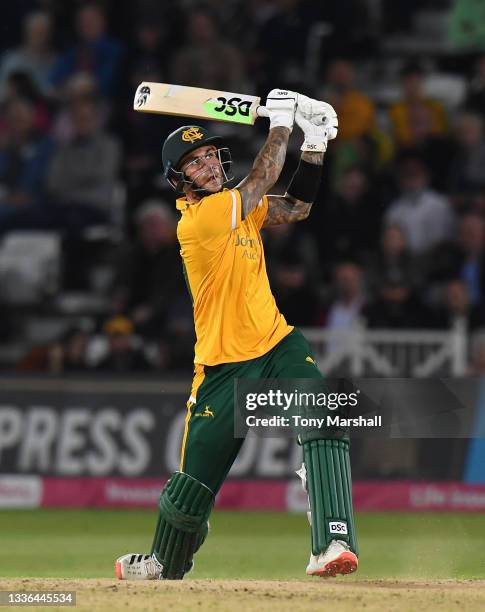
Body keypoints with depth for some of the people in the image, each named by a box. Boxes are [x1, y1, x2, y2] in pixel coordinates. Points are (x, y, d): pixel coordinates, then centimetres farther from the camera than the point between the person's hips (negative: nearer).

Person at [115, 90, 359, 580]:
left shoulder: (237, 206, 10)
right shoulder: (194, 220, -15)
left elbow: (295, 207, 13)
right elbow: (262, 180, -16)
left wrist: (314, 145, 3)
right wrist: (281, 123, -6)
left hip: (277, 346, 6)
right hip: (222, 368, -6)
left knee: (324, 423, -22)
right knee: (195, 480, 4)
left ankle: (332, 543, -32)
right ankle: (164, 563, 32)